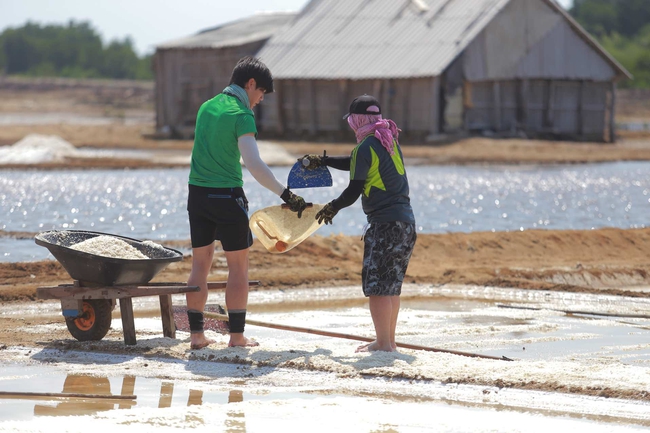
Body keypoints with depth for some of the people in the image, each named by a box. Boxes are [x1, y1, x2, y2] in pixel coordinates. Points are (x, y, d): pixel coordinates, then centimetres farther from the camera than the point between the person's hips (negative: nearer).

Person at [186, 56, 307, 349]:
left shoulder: (206, 107, 11)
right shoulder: (241, 116, -12)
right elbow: (254, 164, -22)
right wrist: (286, 194, -20)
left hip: (197, 193, 7)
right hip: (227, 195, -7)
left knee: (200, 264, 10)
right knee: (238, 265, 3)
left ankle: (196, 334, 8)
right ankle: (237, 336, 2)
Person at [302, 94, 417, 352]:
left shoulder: (365, 148, -11)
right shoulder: (390, 140, 15)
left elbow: (353, 192, -9)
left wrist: (332, 208, 10)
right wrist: (323, 161, 37)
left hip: (385, 223, -9)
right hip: (406, 222, 9)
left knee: (377, 285, -4)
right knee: (392, 284, 15)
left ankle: (384, 343, -6)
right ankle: (389, 340, 20)